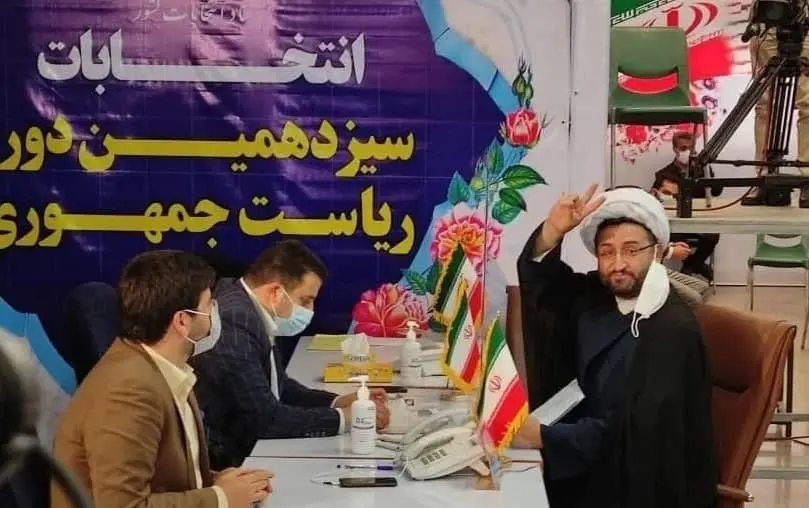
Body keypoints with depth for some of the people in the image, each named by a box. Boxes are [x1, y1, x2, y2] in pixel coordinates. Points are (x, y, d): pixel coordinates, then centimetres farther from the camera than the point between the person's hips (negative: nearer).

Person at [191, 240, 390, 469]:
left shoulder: (250, 313, 4)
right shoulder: (234, 322, -23)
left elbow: (278, 386, 17)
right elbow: (265, 418, -23)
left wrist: (339, 402, 3)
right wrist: (343, 417, -14)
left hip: (244, 447, 9)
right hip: (226, 462, -9)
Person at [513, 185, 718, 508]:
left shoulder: (674, 331, -19)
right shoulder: (594, 298, 4)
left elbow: (636, 429, -25)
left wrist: (543, 436, -33)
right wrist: (553, 231, -13)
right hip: (584, 466, 7)